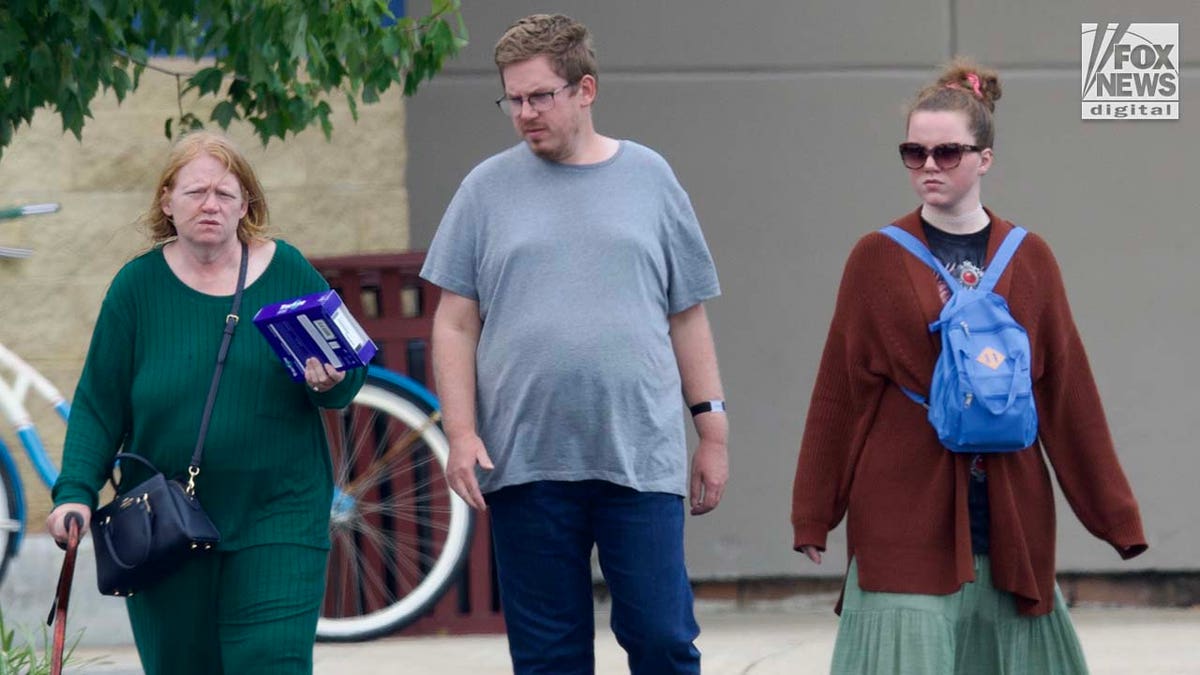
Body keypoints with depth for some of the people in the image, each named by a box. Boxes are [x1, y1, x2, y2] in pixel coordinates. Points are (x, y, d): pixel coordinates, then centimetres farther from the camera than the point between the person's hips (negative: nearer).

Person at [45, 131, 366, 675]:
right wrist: (75, 493, -10)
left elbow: (352, 372, 9)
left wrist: (330, 383, -14)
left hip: (276, 521, -1)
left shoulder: (288, 272, 3)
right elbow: (99, 405, 3)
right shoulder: (139, 285, 3)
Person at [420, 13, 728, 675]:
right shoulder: (487, 188, 7)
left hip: (642, 461, 0)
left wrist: (712, 429, 8)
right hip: (525, 463, 0)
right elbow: (455, 325, 6)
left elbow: (688, 317, 13)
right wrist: (461, 433, -5)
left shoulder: (647, 178, 9)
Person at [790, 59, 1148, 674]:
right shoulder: (878, 259, 1)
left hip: (1008, 518, 2)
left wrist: (1114, 513, 7)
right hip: (905, 514, -2)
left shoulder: (1029, 260, 5)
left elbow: (1067, 393, 8)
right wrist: (813, 515, 2)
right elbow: (839, 389, 3)